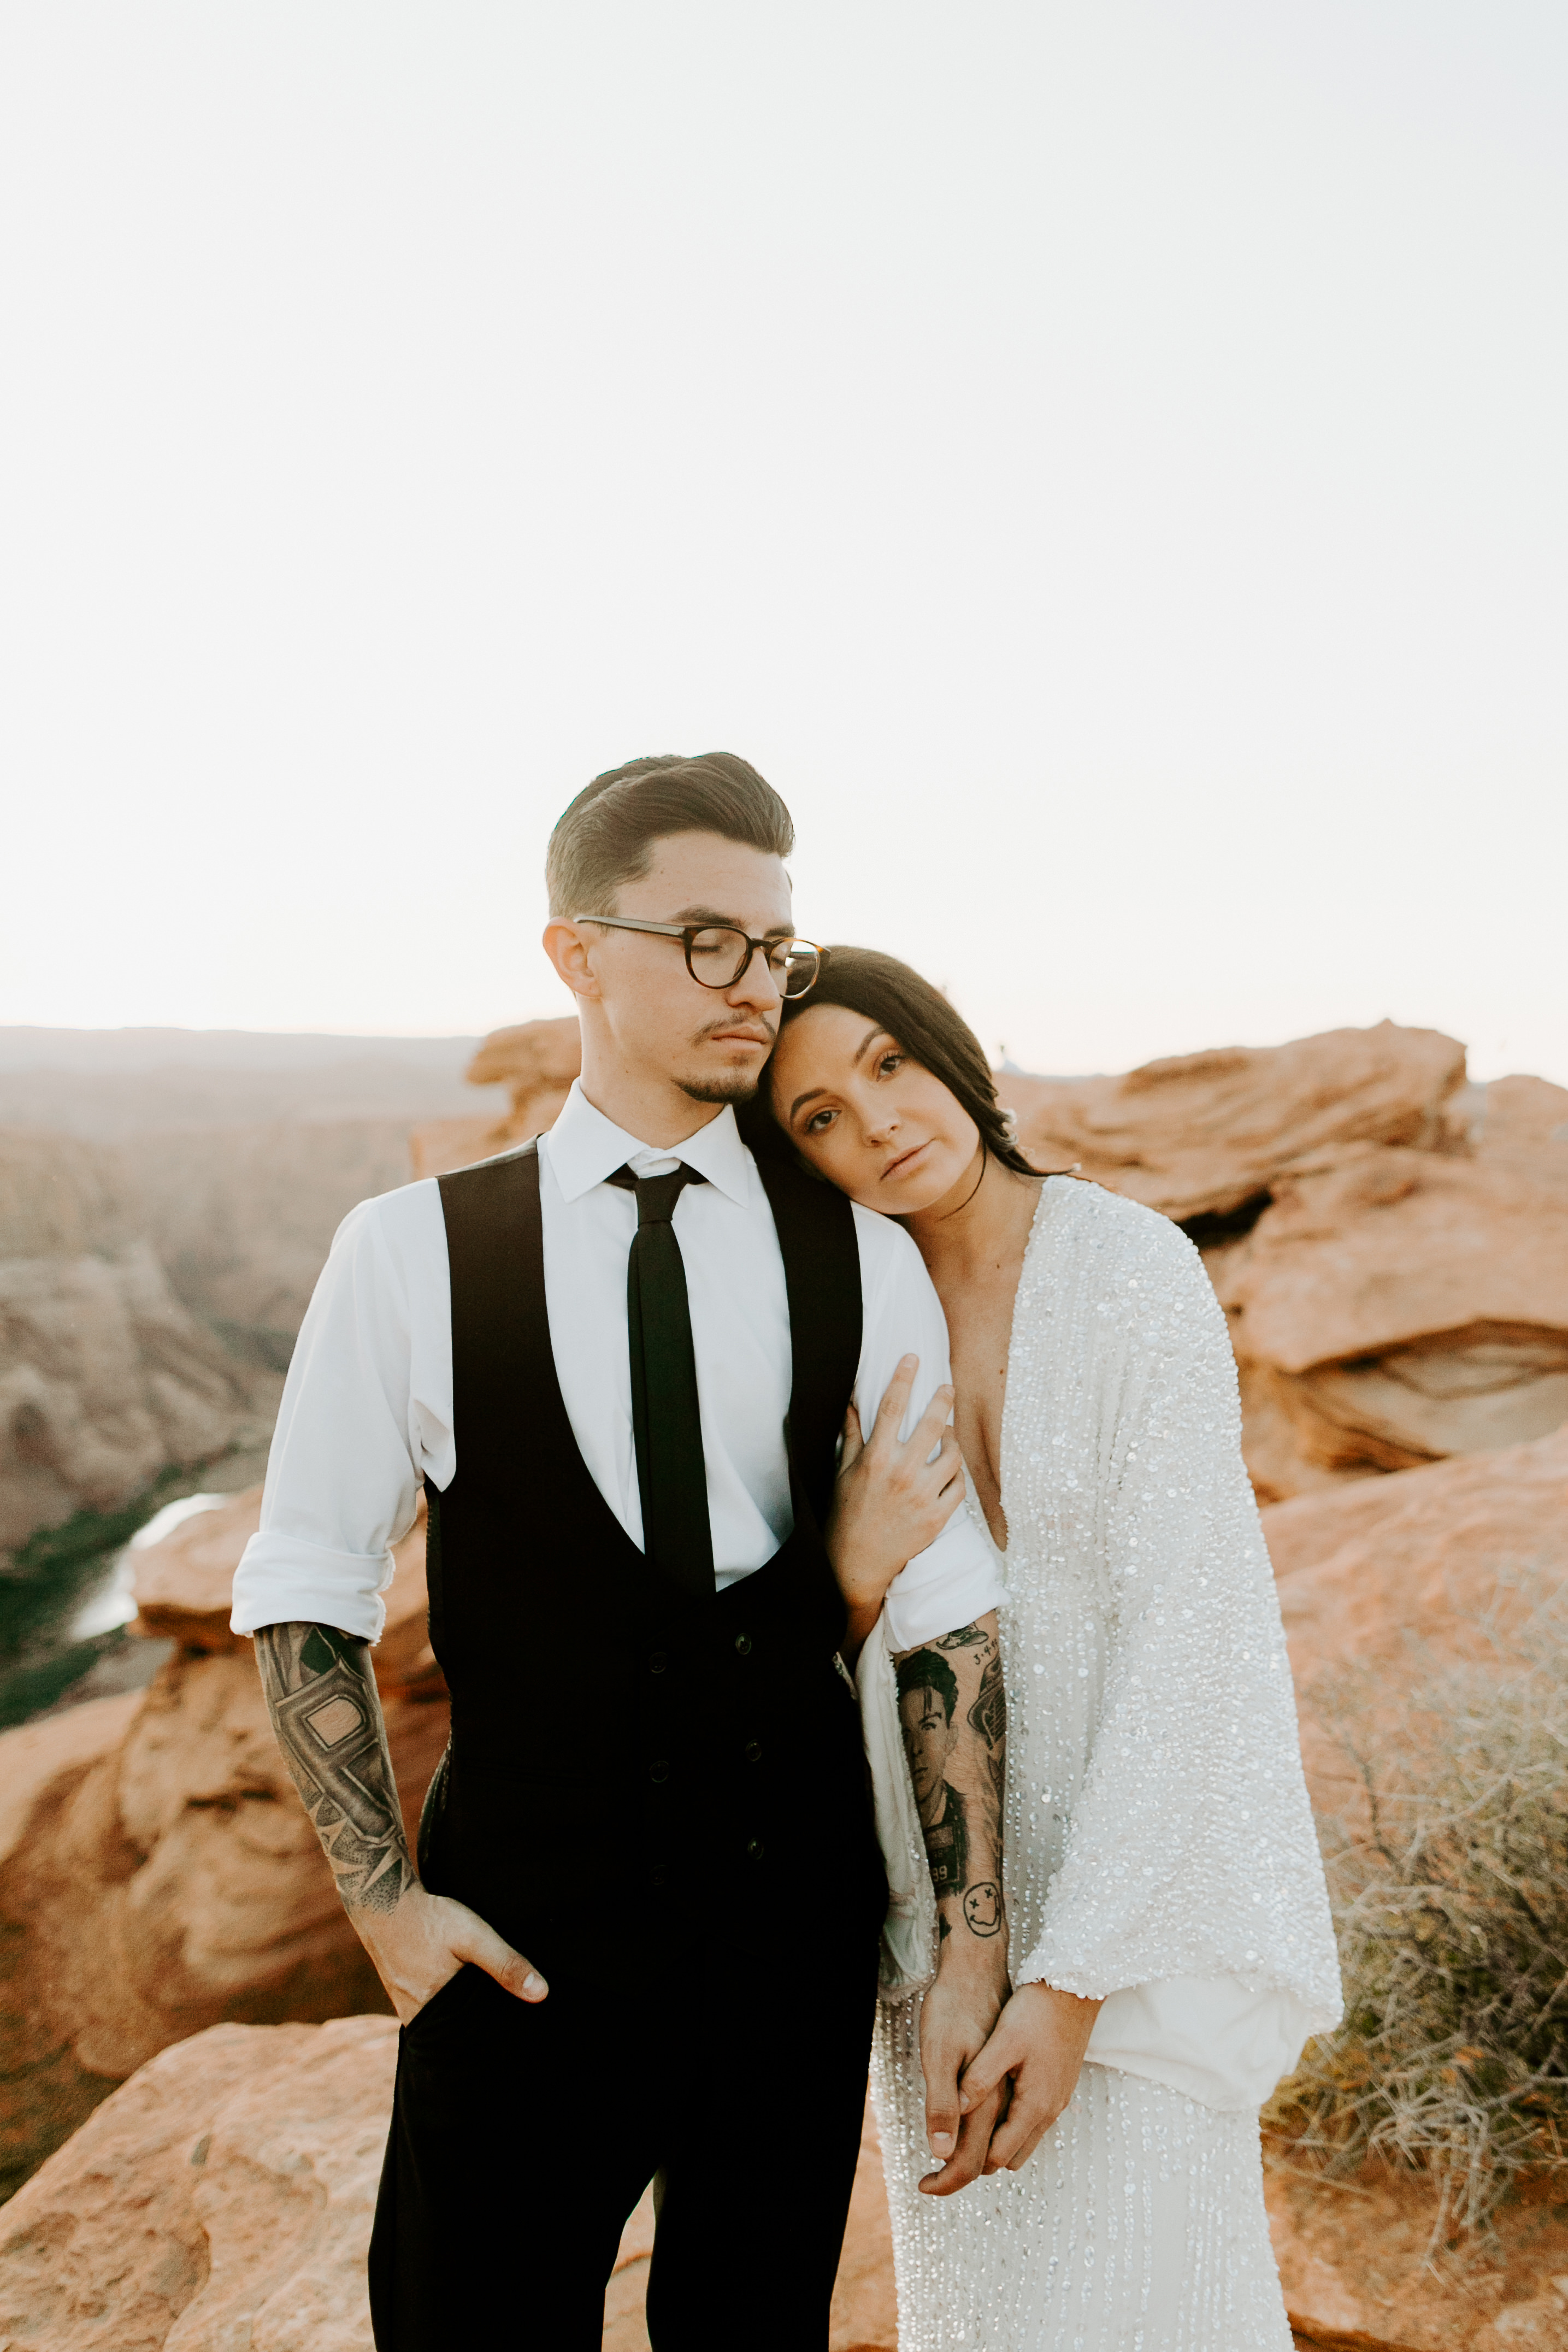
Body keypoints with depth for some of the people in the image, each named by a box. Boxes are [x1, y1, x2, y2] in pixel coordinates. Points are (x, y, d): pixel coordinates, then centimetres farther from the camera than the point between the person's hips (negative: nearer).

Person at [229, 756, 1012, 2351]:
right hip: (524, 1921, -2)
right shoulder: (413, 1253, -6)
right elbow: (303, 1594, -1)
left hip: (803, 1918, 2)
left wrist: (972, 1946, -5)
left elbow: (951, 1614, -1)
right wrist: (383, 1899, -7)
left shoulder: (864, 1264, -1)